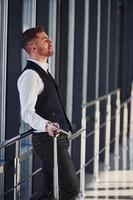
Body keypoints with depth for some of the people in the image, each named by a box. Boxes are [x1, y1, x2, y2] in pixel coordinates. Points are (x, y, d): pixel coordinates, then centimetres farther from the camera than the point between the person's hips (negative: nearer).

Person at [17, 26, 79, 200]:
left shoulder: (42, 71, 17)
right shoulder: (30, 75, -16)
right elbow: (27, 112, -27)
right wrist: (46, 125, -44)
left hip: (55, 138, 10)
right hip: (49, 140, -10)